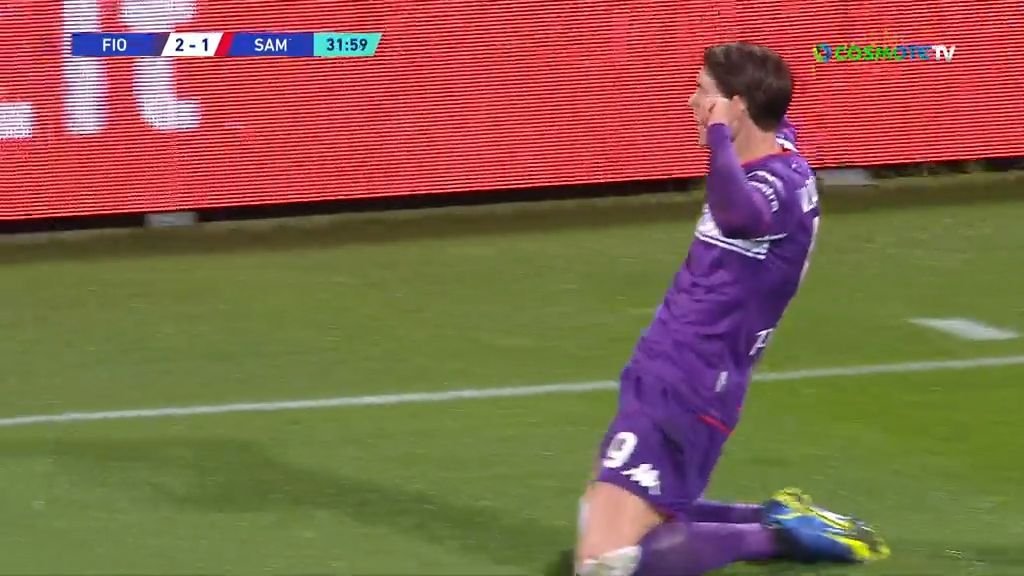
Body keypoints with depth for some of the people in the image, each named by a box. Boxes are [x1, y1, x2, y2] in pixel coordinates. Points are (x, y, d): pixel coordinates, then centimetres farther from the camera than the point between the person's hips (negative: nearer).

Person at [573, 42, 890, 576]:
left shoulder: (780, 187, -22)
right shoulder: (777, 150, 7)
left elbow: (737, 213, -50)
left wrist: (718, 131, -37)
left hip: (677, 397, -10)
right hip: (662, 380, 10)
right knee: (606, 520, 21)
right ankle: (777, 519, 21)